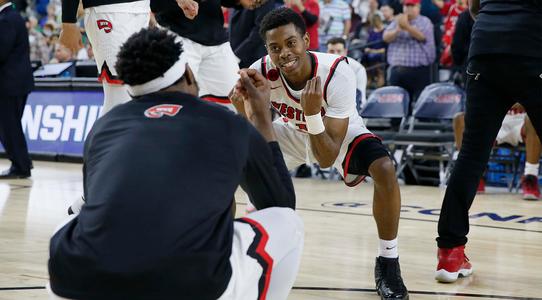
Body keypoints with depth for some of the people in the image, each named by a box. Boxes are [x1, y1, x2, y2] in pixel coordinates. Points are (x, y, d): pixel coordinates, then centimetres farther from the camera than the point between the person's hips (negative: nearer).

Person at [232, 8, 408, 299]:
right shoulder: (261, 72, -30)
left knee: (385, 170, -30)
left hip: (340, 132, -3)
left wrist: (313, 113, -52)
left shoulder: (337, 73, -37)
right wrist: (241, 108, -43)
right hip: (292, 131, 3)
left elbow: (327, 159, -37)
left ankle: (387, 263, -12)